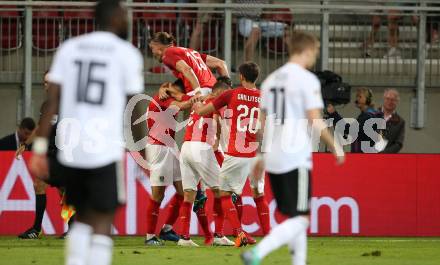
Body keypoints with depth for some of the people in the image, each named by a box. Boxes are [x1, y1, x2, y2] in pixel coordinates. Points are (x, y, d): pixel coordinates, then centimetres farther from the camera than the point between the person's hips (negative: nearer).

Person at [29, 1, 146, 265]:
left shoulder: (69, 48, 10)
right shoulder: (127, 53, 0)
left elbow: (52, 102, 4)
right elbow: (136, 111, 1)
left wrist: (40, 148, 4)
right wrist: (143, 154, 12)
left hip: (70, 151, 4)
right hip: (105, 152, -4)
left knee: (83, 218, 20)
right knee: (102, 224, 0)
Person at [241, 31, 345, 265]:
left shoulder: (271, 79, 13)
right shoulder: (307, 80, -8)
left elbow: (262, 121, 16)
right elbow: (315, 122, -12)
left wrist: (261, 155, 24)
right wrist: (335, 146, 1)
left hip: (273, 159, 8)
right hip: (296, 158, -8)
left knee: (294, 217, 16)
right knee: (300, 219, -6)